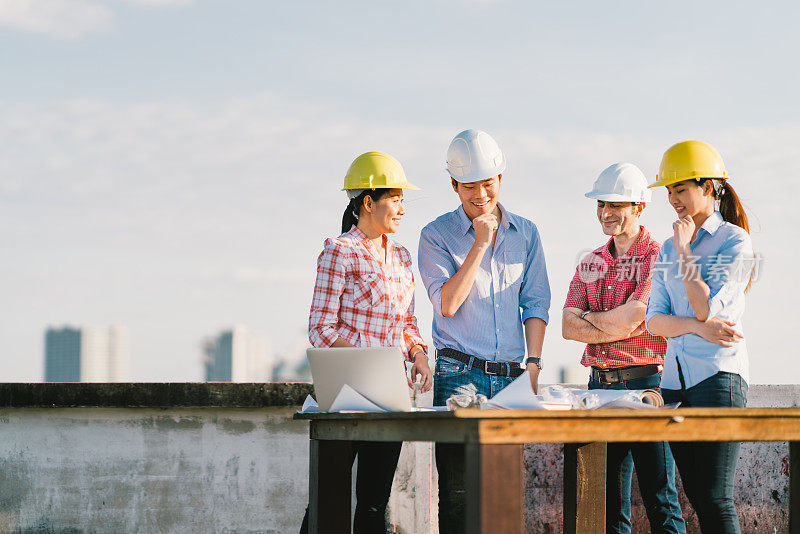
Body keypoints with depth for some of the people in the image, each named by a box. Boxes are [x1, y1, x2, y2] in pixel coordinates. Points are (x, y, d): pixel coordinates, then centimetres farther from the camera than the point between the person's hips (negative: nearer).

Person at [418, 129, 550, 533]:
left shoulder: (525, 234, 13)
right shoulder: (437, 235, 2)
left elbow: (536, 303, 12)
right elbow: (447, 303, -9)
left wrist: (533, 362, 0)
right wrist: (480, 244, -11)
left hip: (511, 375, 3)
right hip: (459, 373, -3)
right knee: (458, 490, -9)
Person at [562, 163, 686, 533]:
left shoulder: (657, 258, -6)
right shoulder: (591, 263, 15)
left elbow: (627, 320, -16)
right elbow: (568, 327, 4)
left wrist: (590, 317, 2)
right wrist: (616, 326, -10)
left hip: (646, 382, -6)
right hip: (600, 385, 6)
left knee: (660, 501, -3)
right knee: (608, 503, 9)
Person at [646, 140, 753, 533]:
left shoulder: (734, 241, -4)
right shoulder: (669, 249, 15)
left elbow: (708, 308, -14)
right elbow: (654, 321, 8)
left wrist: (685, 252, -7)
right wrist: (697, 326, -11)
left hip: (719, 373, -7)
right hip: (675, 377, 7)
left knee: (715, 499, -11)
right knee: (697, 497, 6)